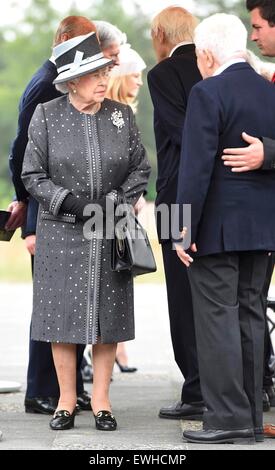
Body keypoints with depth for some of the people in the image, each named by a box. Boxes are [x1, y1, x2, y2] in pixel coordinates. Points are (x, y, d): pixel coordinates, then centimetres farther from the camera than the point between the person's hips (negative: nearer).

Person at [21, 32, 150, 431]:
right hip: (62, 233, -2)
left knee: (108, 315, 3)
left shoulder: (122, 115, 5)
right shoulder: (47, 116, -2)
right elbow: (32, 174, -1)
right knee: (63, 314, 0)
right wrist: (67, 202, -14)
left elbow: (141, 168, 10)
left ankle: (101, 399, 12)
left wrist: (124, 199, -7)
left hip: (111, 233, 2)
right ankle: (67, 399, 11)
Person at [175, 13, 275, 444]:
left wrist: (184, 229, -14)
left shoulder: (208, 94, -12)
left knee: (217, 319, -3)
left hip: (217, 227, -7)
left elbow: (196, 166, -17)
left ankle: (228, 419, -4)